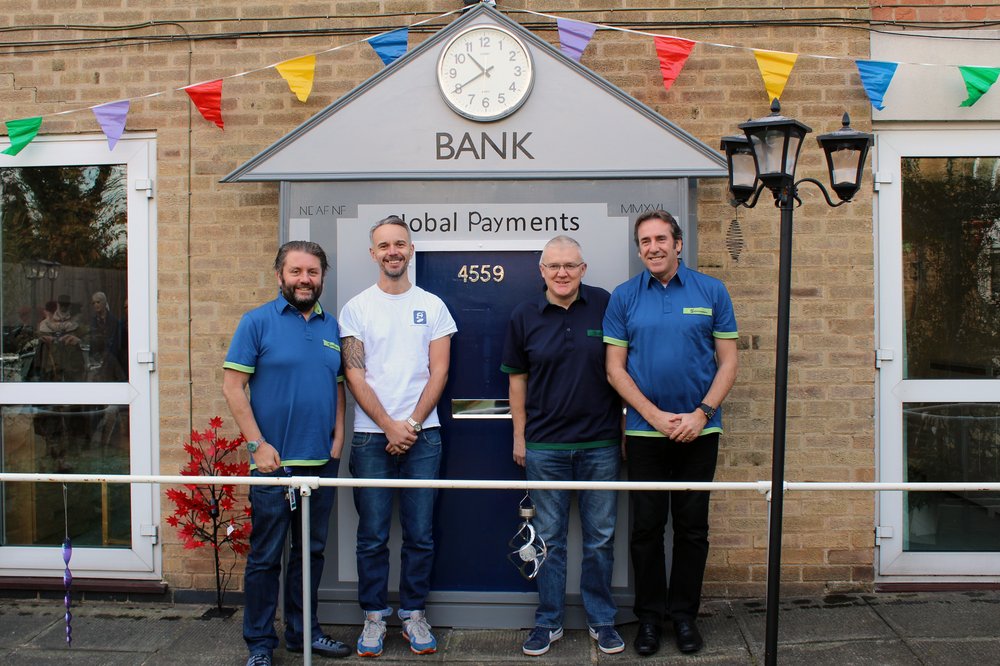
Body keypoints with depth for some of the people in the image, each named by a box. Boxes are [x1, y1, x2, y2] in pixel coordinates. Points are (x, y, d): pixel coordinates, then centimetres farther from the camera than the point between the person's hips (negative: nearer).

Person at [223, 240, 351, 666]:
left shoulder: (331, 327, 10)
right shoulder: (258, 321, -4)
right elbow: (233, 386, -8)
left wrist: (338, 439, 4)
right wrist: (257, 445, -13)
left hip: (321, 461, 5)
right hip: (274, 461, -5)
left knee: (311, 551, 15)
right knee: (266, 555, 4)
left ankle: (303, 632, 29)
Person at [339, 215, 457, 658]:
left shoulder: (432, 306, 8)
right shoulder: (356, 308, 5)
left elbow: (438, 372, 3)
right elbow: (355, 375, -1)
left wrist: (413, 424, -7)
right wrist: (389, 425, -9)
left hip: (422, 435, 1)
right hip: (371, 437, 0)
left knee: (420, 534, 5)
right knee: (372, 535, 5)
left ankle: (414, 613, 20)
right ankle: (374, 616, 19)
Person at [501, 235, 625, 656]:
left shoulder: (607, 306, -2)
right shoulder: (524, 317, 1)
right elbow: (517, 379, 8)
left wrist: (626, 429, 3)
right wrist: (519, 436, 6)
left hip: (600, 444, 0)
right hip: (545, 446, 1)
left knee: (600, 537, 10)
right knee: (549, 538, 10)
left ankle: (601, 620, 26)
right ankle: (549, 621, 24)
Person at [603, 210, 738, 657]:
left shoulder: (712, 292, 2)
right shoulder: (624, 297, 1)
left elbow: (728, 362, 2)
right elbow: (615, 368, 0)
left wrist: (701, 413, -10)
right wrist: (655, 415, -10)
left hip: (699, 431, 0)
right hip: (645, 431, 0)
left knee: (692, 527, 8)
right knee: (646, 527, 6)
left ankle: (684, 614, 23)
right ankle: (649, 615, 21)